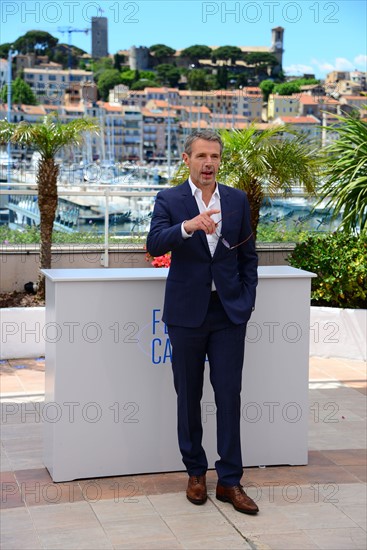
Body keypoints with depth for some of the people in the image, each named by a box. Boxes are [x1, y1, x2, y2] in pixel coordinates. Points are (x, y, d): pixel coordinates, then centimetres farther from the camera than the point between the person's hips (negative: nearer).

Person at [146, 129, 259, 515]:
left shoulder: (237, 200, 6)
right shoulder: (169, 201, -2)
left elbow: (248, 255, 11)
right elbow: (155, 244, -19)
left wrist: (246, 300, 2)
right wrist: (188, 226, -36)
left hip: (229, 312, 1)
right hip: (187, 312, -1)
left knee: (229, 395, 0)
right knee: (188, 396, 8)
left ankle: (230, 481, 8)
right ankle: (195, 472, 23)